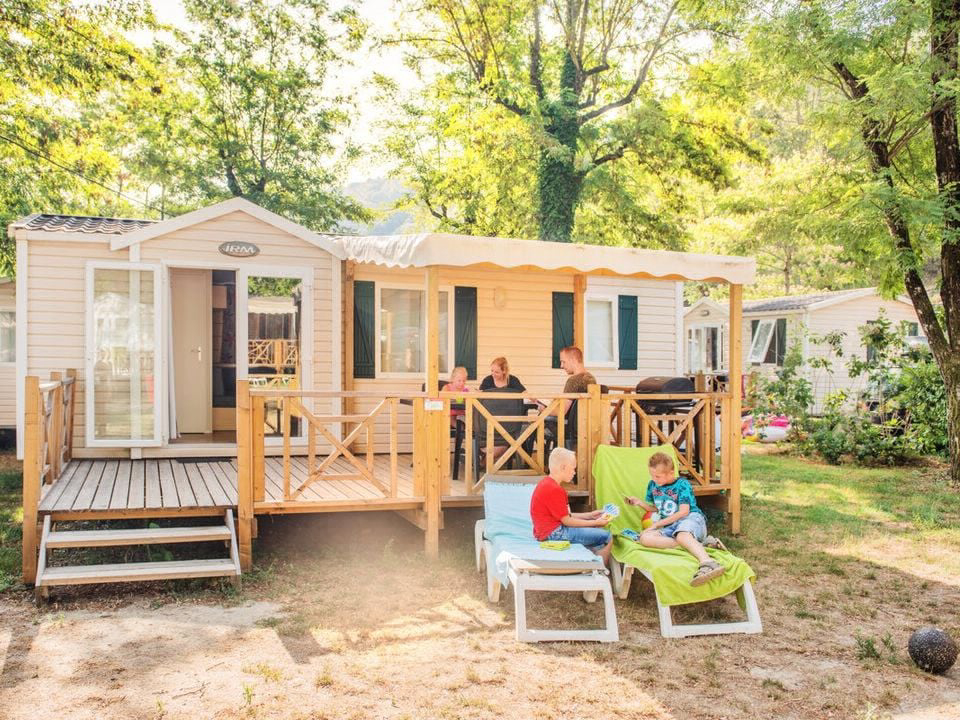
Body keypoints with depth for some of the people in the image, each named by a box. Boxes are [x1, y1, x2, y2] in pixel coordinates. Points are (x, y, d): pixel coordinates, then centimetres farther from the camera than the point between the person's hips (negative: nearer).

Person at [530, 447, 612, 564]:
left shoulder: (547, 484, 14)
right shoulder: (554, 490, -19)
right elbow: (566, 521, -16)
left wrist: (589, 515, 13)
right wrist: (595, 523, -9)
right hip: (553, 533, -11)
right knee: (607, 537, -14)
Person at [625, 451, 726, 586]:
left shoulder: (682, 484, -3)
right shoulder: (652, 485, 16)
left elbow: (684, 512, -10)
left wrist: (657, 524, -10)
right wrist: (639, 502, 9)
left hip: (691, 518, -5)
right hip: (669, 526, 6)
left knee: (682, 535, -43)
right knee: (645, 538, -28)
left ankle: (707, 562, -70)